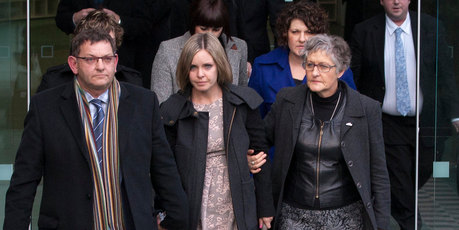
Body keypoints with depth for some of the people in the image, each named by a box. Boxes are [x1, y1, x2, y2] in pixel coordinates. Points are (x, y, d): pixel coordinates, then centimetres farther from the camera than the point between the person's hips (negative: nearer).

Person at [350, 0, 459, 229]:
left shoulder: (431, 28, 0)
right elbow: (352, 79, 0)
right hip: (388, 123, -2)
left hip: (425, 123, 2)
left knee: (422, 173, 14)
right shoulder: (363, 32, -3)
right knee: (400, 185, -1)